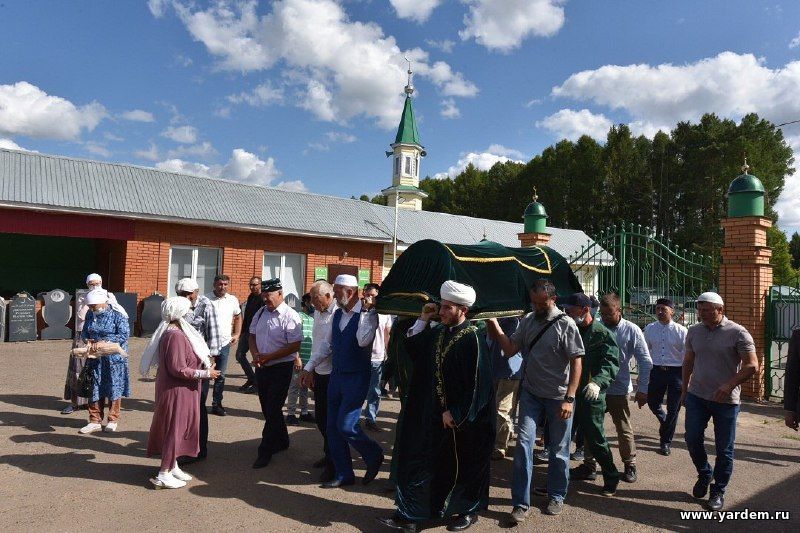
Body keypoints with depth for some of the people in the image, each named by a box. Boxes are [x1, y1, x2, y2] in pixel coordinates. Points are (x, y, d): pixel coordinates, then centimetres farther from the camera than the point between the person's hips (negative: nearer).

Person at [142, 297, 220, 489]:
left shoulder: (172, 332, 8)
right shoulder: (176, 336, -24)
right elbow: (178, 369, -26)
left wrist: (202, 363, 14)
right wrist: (205, 374, -20)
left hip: (180, 390, 10)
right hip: (177, 391, -10)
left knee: (177, 428, 18)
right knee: (175, 428, 0)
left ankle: (172, 466, 31)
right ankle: (164, 474, 10)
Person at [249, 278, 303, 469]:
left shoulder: (290, 317, -16)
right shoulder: (261, 313, 6)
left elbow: (295, 346, -19)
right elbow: (252, 335, 14)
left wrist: (269, 357, -19)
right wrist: (255, 355, -5)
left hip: (281, 368, -7)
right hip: (261, 367, 7)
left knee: (273, 410, -2)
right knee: (267, 408, 17)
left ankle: (265, 452, 10)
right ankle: (281, 441, 36)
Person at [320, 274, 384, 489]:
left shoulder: (368, 314, -14)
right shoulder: (337, 314, 7)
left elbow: (363, 340, -30)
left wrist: (365, 311, -24)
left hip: (357, 377, -7)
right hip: (336, 375, 7)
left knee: (346, 425, -9)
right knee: (333, 427, 9)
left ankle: (374, 455, 19)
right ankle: (343, 474, 24)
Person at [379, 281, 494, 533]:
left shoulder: (473, 339, -17)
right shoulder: (437, 331, 4)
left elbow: (477, 384, -18)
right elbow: (411, 348, 12)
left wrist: (455, 414, -16)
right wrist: (423, 319, 2)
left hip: (461, 420, -6)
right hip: (432, 414, 7)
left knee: (463, 465, 13)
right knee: (420, 461, 9)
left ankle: (468, 510, 35)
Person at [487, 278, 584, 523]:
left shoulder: (566, 324, -11)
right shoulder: (528, 320, 3)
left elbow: (576, 363, -11)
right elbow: (510, 349, 2)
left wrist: (569, 399, -16)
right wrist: (495, 327, -12)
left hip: (558, 398, -3)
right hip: (531, 394, 3)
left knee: (558, 450, 10)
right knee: (523, 444, -2)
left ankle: (556, 496, 32)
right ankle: (521, 503, 8)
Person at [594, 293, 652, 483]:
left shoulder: (632, 331, -7)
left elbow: (645, 362, -2)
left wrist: (642, 389, -5)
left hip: (619, 390, -2)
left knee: (624, 430, 8)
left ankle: (630, 465, 27)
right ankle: (589, 463, 25)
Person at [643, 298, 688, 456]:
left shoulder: (681, 331, -9)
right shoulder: (649, 329, 0)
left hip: (676, 372, -3)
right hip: (656, 370, 3)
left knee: (673, 409, 5)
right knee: (653, 403, 12)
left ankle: (665, 442, 22)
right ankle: (666, 423, 45)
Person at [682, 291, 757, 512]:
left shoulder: (737, 333, -10)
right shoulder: (694, 331, 4)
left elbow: (752, 365, -12)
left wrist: (729, 385, -23)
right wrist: (684, 389, 14)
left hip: (726, 400, -4)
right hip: (697, 396, 4)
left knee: (724, 448, 7)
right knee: (692, 438, 5)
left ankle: (718, 491, 23)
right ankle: (704, 473, 32)